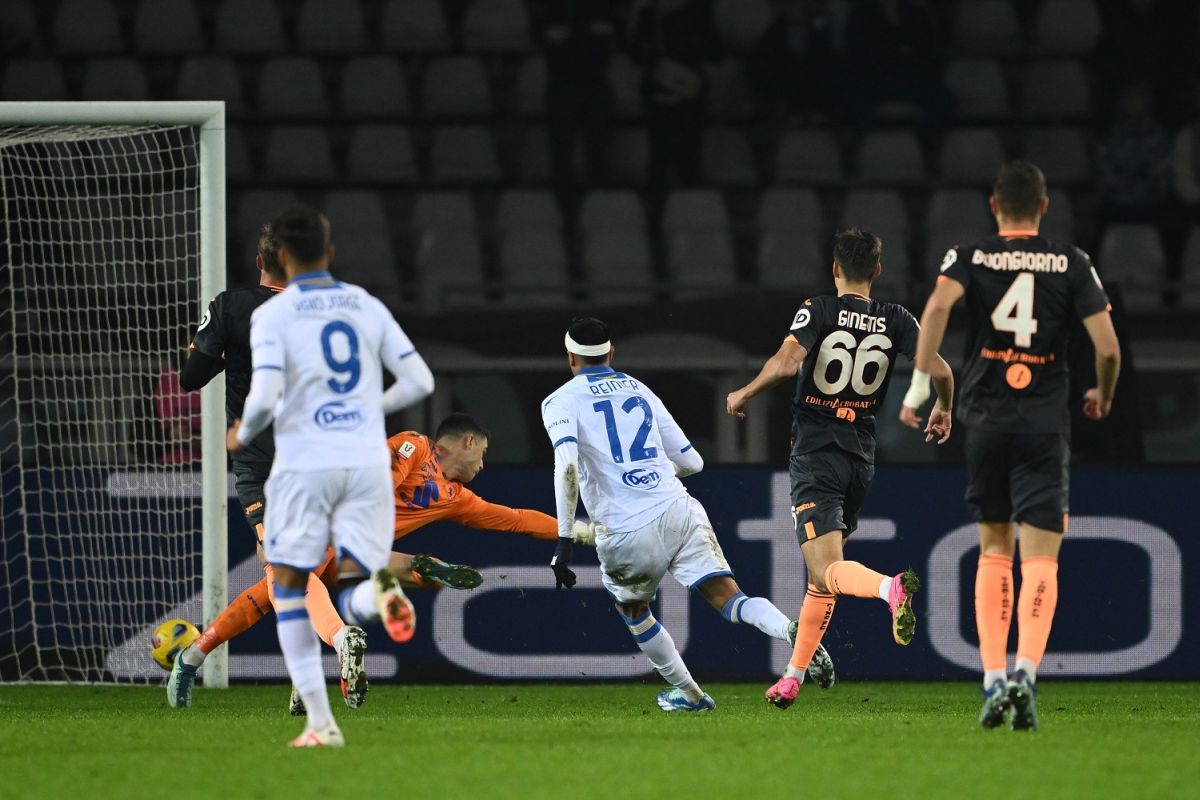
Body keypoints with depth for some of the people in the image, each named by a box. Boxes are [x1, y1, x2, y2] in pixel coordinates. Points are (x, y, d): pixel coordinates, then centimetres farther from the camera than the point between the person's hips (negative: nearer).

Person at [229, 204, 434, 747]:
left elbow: (265, 396, -15)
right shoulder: (367, 306, 9)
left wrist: (243, 435, 7)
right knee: (353, 594, 6)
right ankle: (378, 593, -34)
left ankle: (320, 721, 1)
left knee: (289, 589, 12)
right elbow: (419, 381, 6)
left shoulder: (272, 315, -4)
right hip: (367, 462, 3)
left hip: (305, 465, -3)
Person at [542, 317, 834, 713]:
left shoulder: (561, 402, 5)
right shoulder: (639, 390, 19)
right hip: (677, 512, 3)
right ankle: (795, 632, -35)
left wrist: (564, 540, -15)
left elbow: (567, 467, -14)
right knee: (731, 600, -8)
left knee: (634, 614, 26)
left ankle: (688, 693, 32)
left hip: (626, 535, -3)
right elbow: (692, 461, 22)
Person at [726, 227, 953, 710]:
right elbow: (939, 370, -4)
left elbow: (786, 363, -21)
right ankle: (793, 676, 20)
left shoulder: (818, 311, -6)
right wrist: (943, 411, 17)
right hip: (861, 459, 5)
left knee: (827, 571, -15)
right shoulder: (896, 320, 3)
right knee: (821, 575, 17)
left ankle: (892, 588, -45)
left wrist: (745, 394, -4)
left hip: (815, 457, -5)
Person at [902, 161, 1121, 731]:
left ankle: (992, 680, 6)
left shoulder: (969, 257, 3)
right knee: (1040, 559, -3)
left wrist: (919, 385, -12)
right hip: (1045, 423, -1)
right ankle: (1025, 672, -25)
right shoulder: (1071, 263, 3)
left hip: (985, 422, 1)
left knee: (994, 551, 16)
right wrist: (1102, 397, 18)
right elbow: (1108, 347, -3)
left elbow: (939, 305, -18)